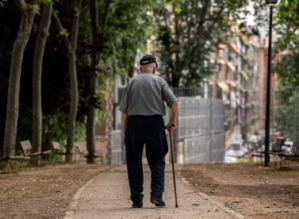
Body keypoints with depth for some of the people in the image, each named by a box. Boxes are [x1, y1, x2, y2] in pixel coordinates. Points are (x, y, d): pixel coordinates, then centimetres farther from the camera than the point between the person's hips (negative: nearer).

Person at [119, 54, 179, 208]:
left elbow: (124, 110, 2)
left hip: (134, 122, 1)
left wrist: (124, 132, 7)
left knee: (134, 162, 7)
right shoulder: (159, 81, 4)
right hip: (155, 122, -1)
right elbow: (174, 103, -5)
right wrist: (173, 122, 6)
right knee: (157, 160, 8)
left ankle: (137, 198, 8)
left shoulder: (131, 82, 6)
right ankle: (157, 194, -6)